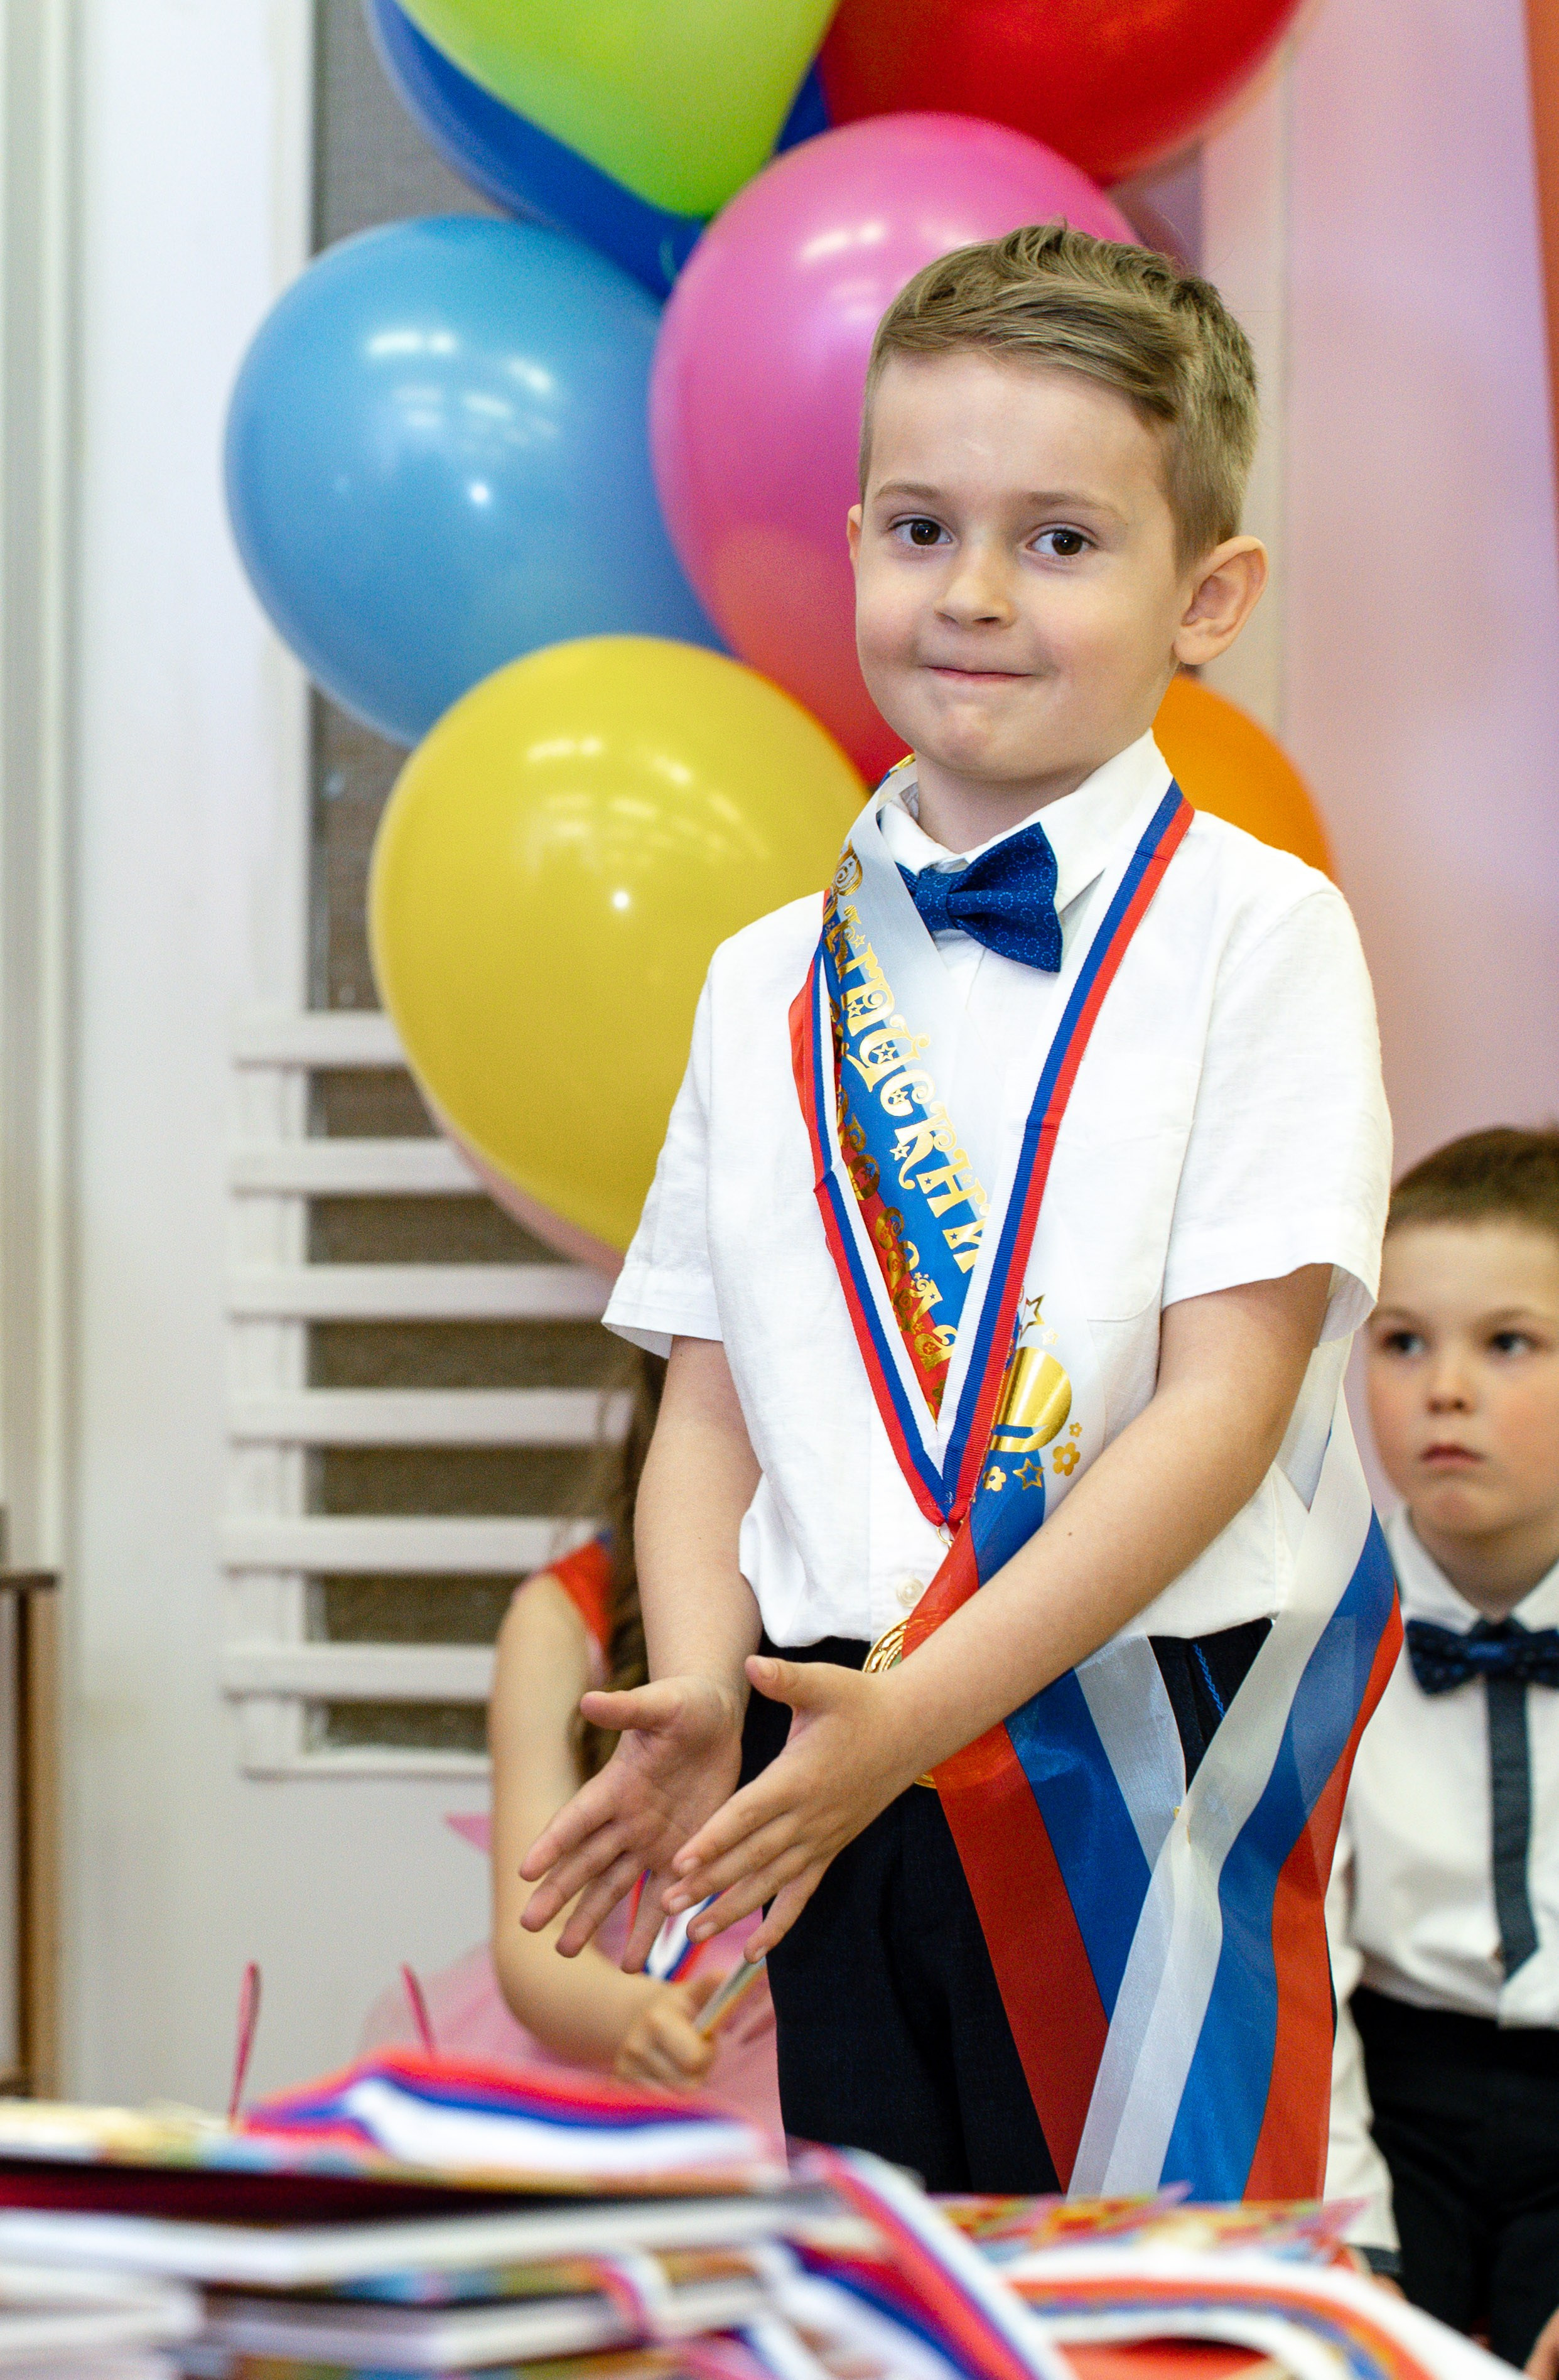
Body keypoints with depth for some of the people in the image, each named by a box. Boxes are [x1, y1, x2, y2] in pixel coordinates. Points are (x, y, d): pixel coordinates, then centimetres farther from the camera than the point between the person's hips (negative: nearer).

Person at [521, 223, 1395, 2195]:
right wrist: (702, 1695, -10)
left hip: (1146, 1763, -4)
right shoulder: (770, 981, 12)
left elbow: (1226, 1398, -11)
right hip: (846, 1753, 4)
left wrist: (917, 1707, -18)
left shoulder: (1248, 930, -4)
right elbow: (708, 1390, 10)